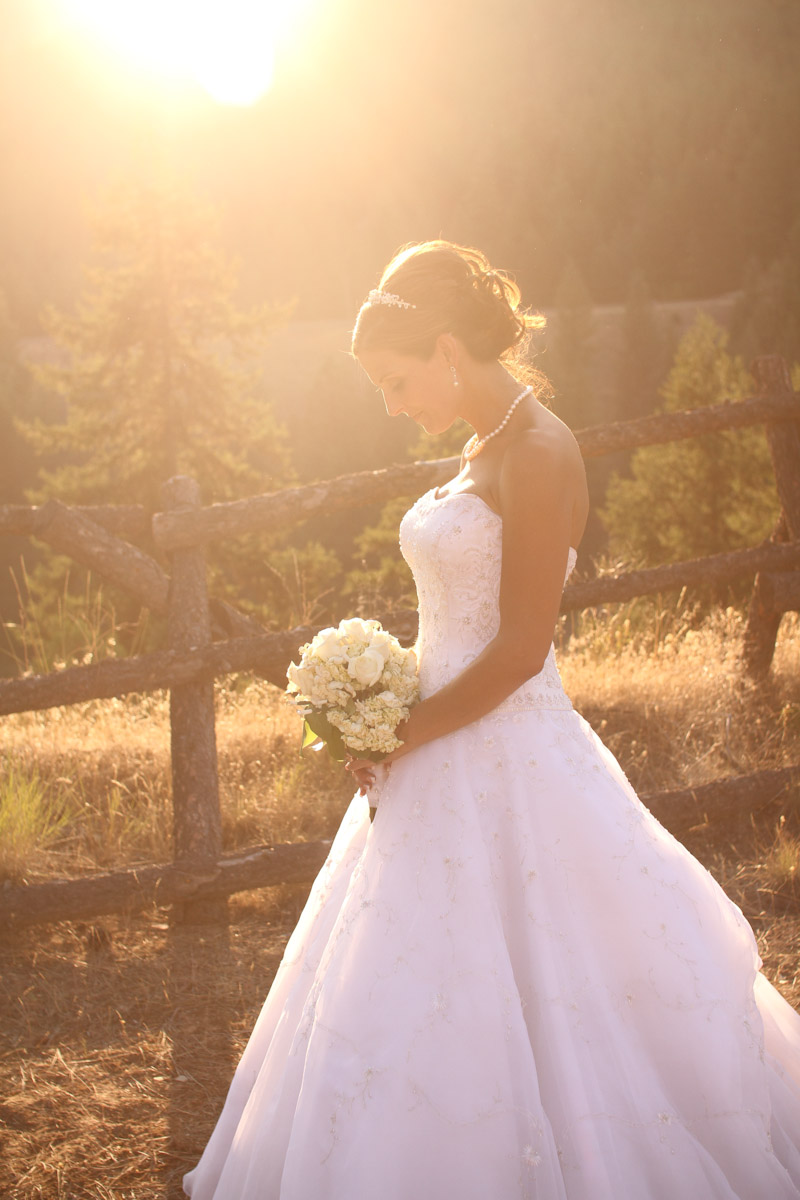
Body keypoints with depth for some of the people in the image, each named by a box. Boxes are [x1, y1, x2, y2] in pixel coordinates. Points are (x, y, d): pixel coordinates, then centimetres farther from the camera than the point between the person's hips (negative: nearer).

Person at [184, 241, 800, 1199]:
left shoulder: (538, 455, -16)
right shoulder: (482, 452, 12)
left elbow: (520, 650, -19)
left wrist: (401, 739, -12)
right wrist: (397, 726, 5)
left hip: (505, 765, -9)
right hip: (444, 752, 9)